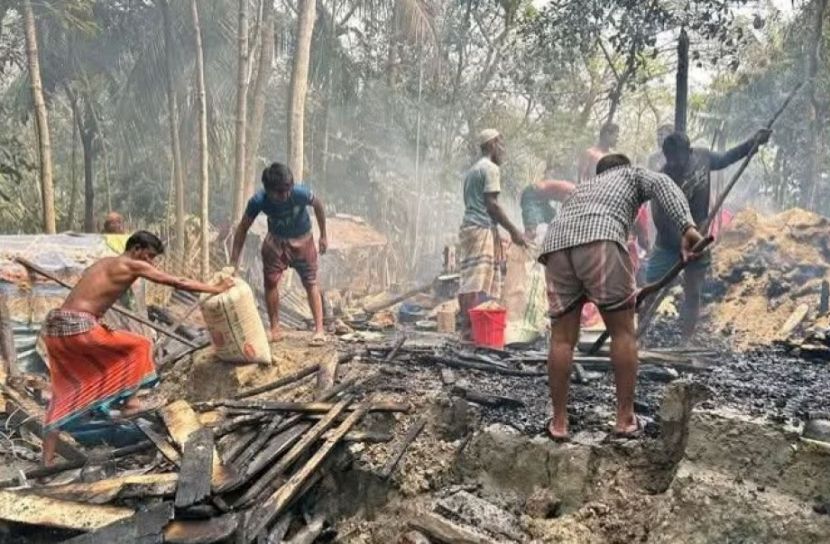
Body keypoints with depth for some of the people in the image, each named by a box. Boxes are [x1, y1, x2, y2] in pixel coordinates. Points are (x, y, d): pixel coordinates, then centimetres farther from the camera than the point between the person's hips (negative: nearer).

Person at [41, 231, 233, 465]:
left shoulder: (105, 263, 23)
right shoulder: (133, 265, -1)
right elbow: (178, 283, 1)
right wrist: (216, 289, 8)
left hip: (53, 325, 8)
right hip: (78, 327, -8)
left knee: (65, 390, 18)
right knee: (139, 346, 12)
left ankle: (47, 458, 19)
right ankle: (130, 402, 12)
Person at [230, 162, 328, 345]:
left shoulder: (301, 193, -32)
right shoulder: (258, 201, -28)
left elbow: (318, 204, -10)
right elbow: (243, 228, -16)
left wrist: (323, 235, -5)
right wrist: (234, 261, -16)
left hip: (302, 240, -2)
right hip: (276, 241, 2)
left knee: (311, 283, -5)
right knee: (270, 281, -2)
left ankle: (319, 330, -4)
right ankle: (275, 330, 11)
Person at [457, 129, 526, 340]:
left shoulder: (471, 170, 25)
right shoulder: (491, 168, -4)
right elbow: (492, 204, -12)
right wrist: (513, 230, -10)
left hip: (468, 227, 9)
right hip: (483, 229, -9)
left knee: (469, 283, 5)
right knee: (479, 284, -13)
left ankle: (467, 329, 4)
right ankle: (472, 330, -17)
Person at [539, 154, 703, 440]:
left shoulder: (583, 188, 45)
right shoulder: (633, 173, 32)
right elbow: (663, 185, 8)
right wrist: (687, 227, -6)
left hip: (556, 245, 5)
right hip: (599, 240, -4)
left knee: (562, 339, 10)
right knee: (623, 332, 8)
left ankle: (559, 422, 15)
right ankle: (625, 419, 13)